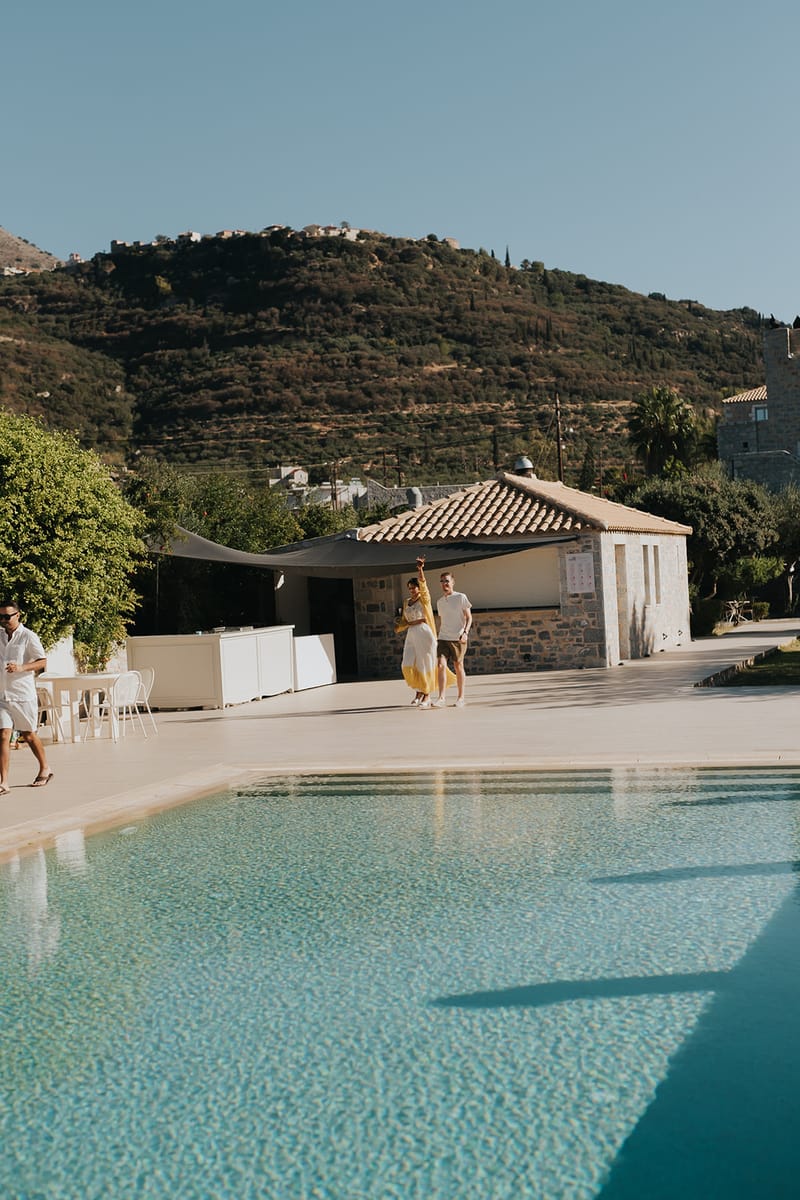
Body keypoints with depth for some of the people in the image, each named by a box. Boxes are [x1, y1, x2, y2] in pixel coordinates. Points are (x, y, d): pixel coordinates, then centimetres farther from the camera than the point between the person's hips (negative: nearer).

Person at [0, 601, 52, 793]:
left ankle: (45, 769, 33)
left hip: (23, 695, -4)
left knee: (29, 735, 10)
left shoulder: (28, 636, -6)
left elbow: (43, 662, -9)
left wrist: (22, 668, -23)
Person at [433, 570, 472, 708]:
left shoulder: (461, 597, -1)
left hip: (458, 639, -4)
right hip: (443, 638, 4)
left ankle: (460, 697, 15)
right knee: (441, 665, -11)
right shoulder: (439, 601, 14)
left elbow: (469, 617, -3)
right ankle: (441, 697, -13)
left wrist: (465, 632, -17)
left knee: (458, 667, 3)